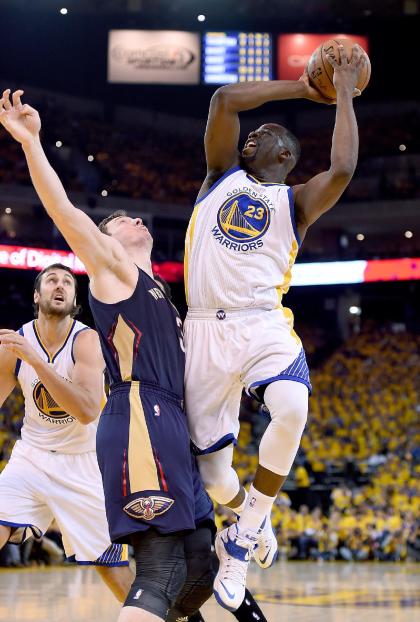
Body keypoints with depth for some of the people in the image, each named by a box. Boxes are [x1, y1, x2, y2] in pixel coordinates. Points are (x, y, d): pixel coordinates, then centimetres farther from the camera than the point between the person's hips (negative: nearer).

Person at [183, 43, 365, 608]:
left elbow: (342, 170, -9)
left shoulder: (296, 201, 12)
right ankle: (250, 519, 36)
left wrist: (345, 95, 1)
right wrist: (299, 87, 10)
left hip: (264, 324, -2)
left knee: (291, 410, -34)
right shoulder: (222, 176, 18)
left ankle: (243, 537, -15)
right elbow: (224, 100, 5)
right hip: (206, 330, 2)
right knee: (212, 471, -1)